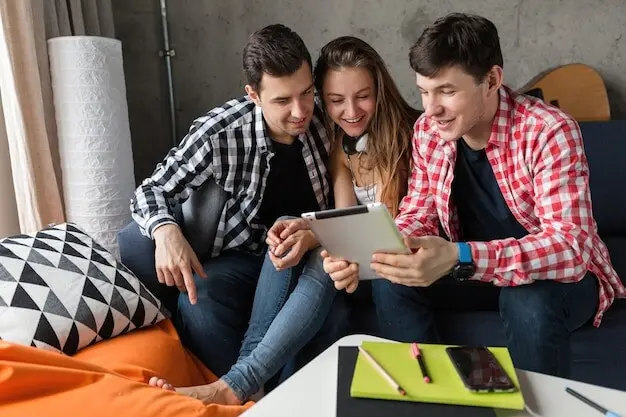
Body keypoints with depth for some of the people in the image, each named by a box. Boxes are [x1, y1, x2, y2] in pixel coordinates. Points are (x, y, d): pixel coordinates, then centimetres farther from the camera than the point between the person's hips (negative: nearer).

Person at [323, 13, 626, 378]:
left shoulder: (550, 132, -25)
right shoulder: (428, 132, -9)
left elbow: (570, 246, -33)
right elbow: (418, 218, -5)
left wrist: (459, 259, -48)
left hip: (562, 273, -4)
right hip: (471, 265, 4)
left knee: (530, 301, -35)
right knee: (391, 279, -17)